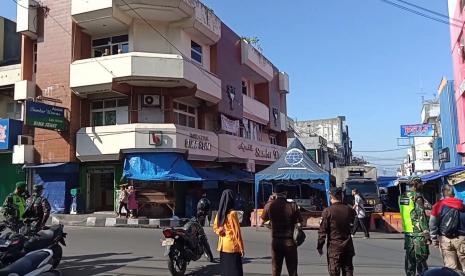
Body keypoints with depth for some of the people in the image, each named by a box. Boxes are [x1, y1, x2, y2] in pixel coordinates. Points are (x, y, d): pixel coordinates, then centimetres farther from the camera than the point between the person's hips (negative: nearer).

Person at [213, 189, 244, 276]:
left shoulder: (219, 213, 4)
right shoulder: (232, 213, -16)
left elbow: (215, 227, 14)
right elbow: (236, 231, -14)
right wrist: (241, 247, -8)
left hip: (223, 245, 7)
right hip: (232, 245, -7)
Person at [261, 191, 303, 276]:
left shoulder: (269, 206, -7)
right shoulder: (292, 205, -11)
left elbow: (263, 219, 12)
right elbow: (300, 221, 1)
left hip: (275, 241, 2)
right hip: (290, 241, -2)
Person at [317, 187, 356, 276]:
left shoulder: (327, 211, -14)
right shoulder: (349, 210, -2)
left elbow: (322, 231, -13)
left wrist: (319, 246, -5)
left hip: (334, 246, -4)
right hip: (348, 245, 4)